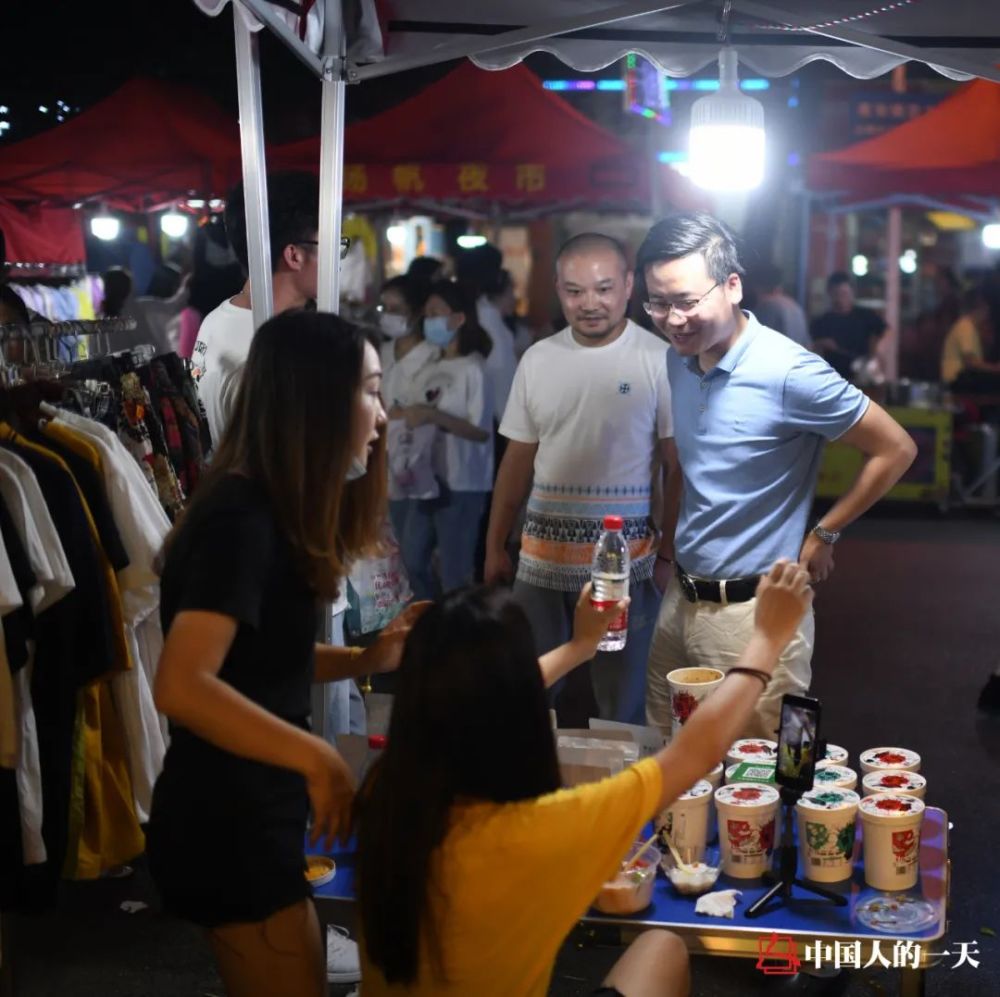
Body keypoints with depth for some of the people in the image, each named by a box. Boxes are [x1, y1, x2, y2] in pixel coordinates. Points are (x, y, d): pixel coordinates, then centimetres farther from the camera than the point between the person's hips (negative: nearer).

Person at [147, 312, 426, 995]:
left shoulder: (272, 512, 7)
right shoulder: (241, 519, -23)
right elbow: (182, 687, -34)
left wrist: (367, 659, 2)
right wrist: (318, 758, -29)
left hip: (252, 815, 10)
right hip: (227, 828, -10)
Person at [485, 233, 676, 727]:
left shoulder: (659, 360, -6)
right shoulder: (538, 359, 6)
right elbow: (518, 460, 13)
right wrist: (495, 546, 13)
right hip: (542, 555, 4)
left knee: (619, 706, 7)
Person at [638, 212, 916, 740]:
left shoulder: (789, 373, -19)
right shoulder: (678, 360, 4)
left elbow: (896, 450, -12)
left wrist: (823, 536, -7)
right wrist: (674, 525, 11)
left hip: (754, 610, -7)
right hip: (681, 598, 7)